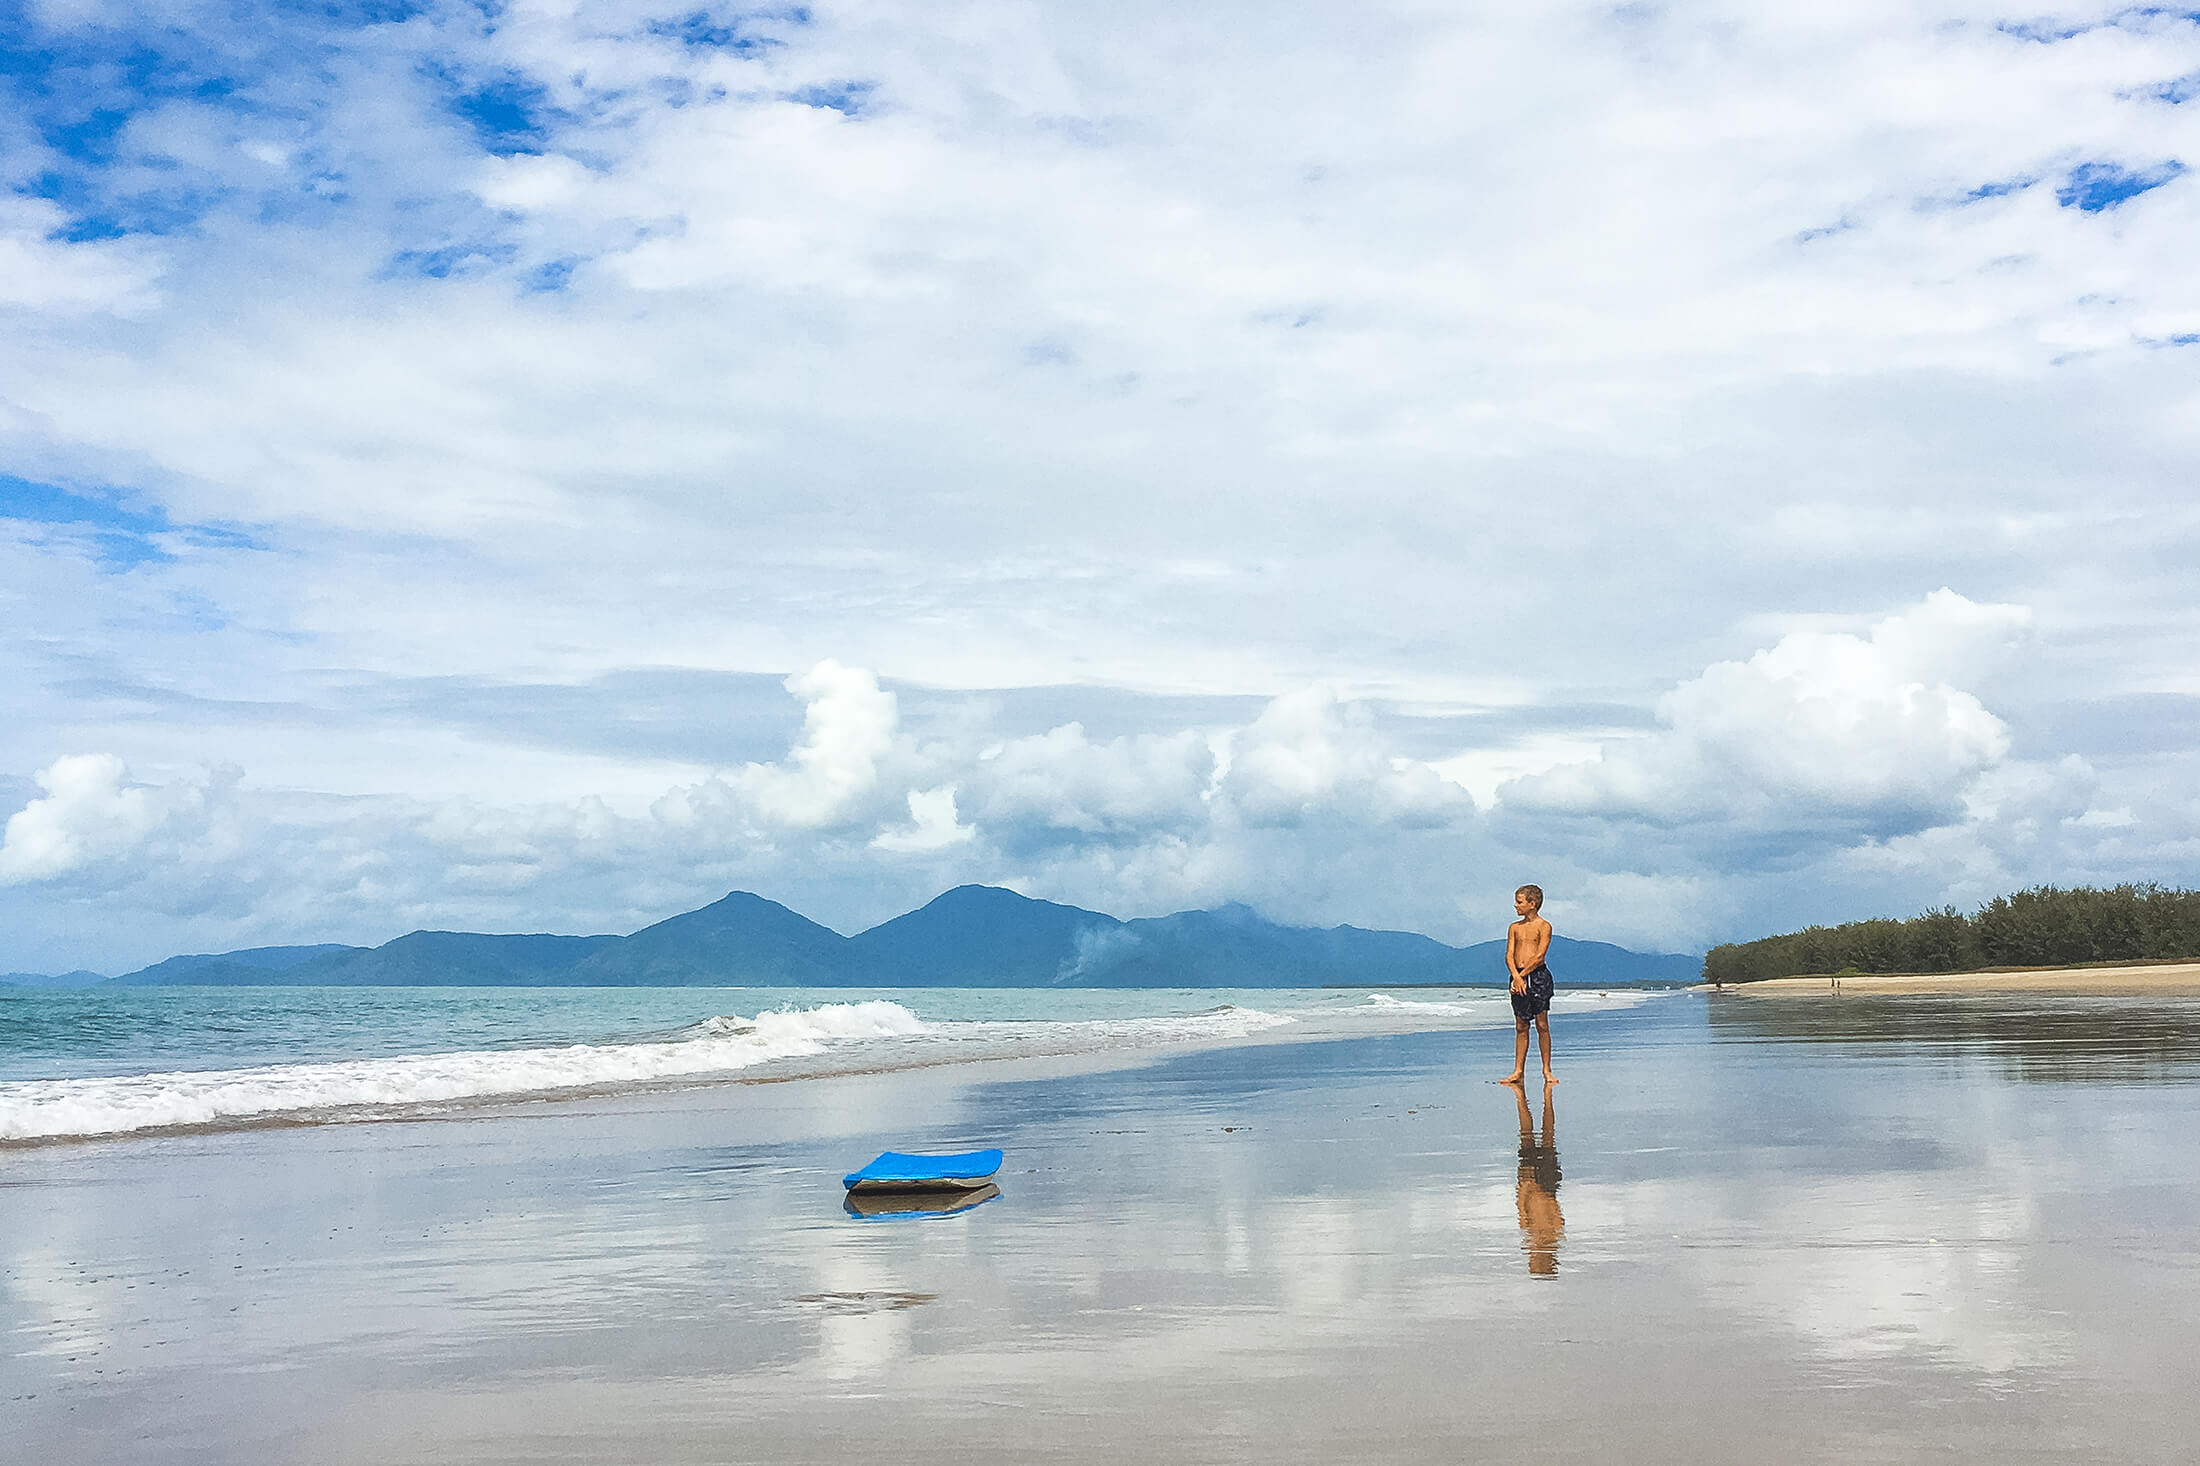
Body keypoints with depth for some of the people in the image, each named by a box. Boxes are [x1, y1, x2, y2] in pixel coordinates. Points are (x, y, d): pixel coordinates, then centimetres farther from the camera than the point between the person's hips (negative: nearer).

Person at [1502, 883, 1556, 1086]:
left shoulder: (1543, 926, -2)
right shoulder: (1515, 927, 12)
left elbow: (1539, 956, -11)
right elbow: (1509, 955, 4)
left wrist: (1523, 975, -12)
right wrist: (1516, 976, -13)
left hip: (1538, 976, -4)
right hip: (1518, 977, 4)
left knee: (1542, 1024, -2)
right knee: (1520, 1026, 6)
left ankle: (1547, 1070, 5)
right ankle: (1518, 1071, 8)